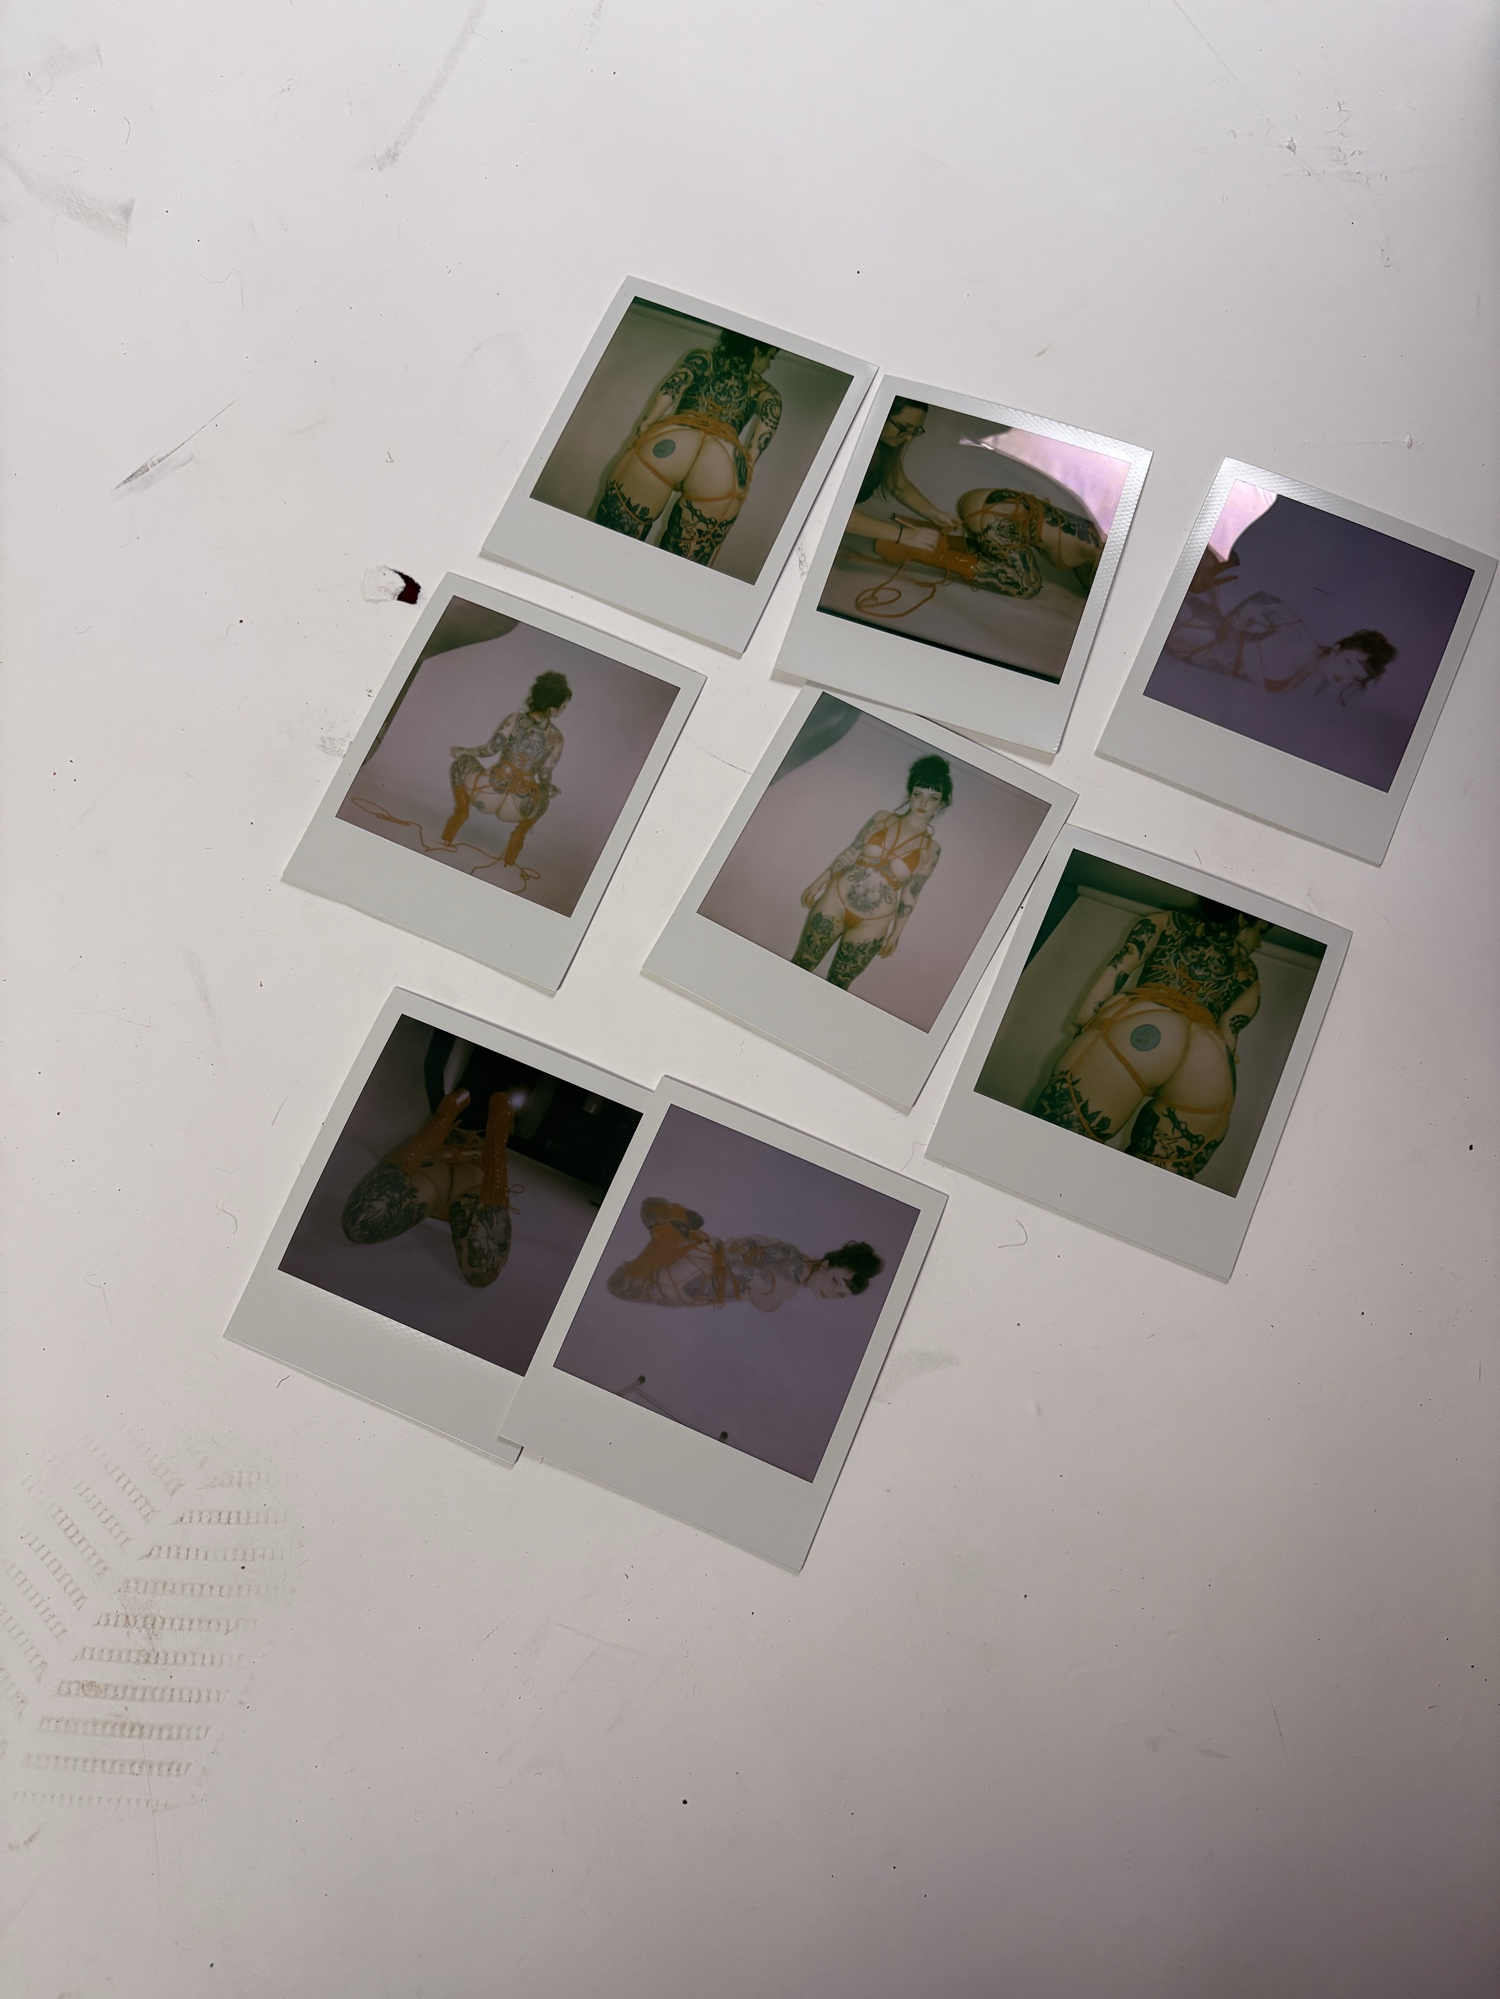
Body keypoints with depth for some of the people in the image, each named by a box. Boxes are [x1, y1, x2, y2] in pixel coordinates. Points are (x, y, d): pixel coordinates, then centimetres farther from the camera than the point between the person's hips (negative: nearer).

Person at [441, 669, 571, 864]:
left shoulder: (516, 719, -1)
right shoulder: (556, 737, 1)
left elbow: (492, 748, -3)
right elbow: (545, 776, 3)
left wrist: (463, 751, 15)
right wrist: (550, 790, 26)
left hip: (488, 793, -1)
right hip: (517, 808, 1)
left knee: (461, 763, 30)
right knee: (544, 797, 39)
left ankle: (461, 811, 14)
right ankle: (519, 834, 22)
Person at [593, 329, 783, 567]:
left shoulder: (702, 357, 29)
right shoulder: (765, 390, 29)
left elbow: (673, 385, 10)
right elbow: (771, 412, 8)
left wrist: (642, 430, 4)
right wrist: (745, 472, 4)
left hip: (669, 443, -1)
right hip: (726, 465, 1)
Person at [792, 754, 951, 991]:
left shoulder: (931, 848, -5)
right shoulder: (882, 819, -1)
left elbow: (910, 894, 0)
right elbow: (849, 853, 6)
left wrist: (896, 933, 3)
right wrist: (818, 883, 8)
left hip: (872, 924, -1)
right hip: (836, 899, 1)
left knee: (837, 986, 9)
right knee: (799, 966, 8)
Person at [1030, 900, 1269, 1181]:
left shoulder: (1165, 920, 27)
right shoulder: (1249, 974, 30)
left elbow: (1120, 967, 12)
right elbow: (1229, 1032, 18)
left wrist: (1082, 1027, 9)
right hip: (1212, 1069, 3)